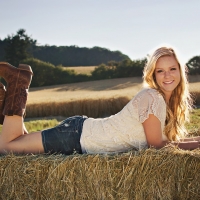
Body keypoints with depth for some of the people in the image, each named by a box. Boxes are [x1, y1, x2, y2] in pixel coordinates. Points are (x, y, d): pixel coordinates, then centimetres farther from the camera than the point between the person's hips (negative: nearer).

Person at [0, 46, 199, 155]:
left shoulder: (167, 100, 7)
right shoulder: (152, 98, -21)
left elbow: (166, 137, 12)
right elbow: (157, 144, -17)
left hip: (84, 130, 9)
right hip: (77, 135, -9)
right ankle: (17, 87, 5)